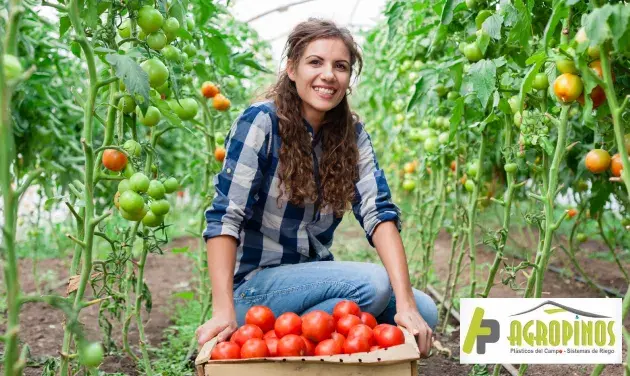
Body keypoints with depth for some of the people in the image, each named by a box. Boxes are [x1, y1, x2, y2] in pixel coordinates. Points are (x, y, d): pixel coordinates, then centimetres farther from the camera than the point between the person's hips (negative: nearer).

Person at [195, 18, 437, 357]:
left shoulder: (352, 134, 1)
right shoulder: (260, 122, -14)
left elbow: (379, 214, -11)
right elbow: (224, 218, -20)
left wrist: (405, 303, -23)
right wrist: (223, 310, -31)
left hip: (315, 279, 6)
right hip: (254, 284, -5)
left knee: (424, 312, -9)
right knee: (373, 283, -25)